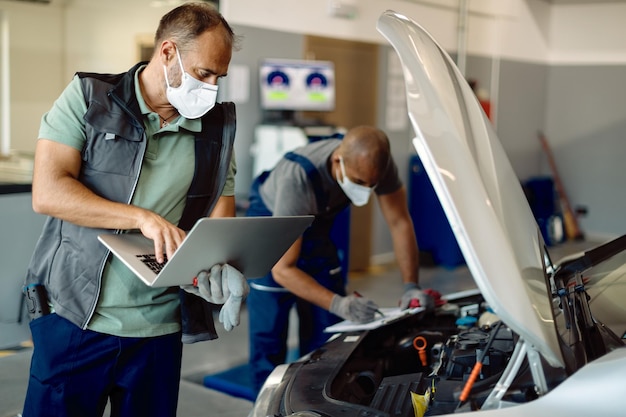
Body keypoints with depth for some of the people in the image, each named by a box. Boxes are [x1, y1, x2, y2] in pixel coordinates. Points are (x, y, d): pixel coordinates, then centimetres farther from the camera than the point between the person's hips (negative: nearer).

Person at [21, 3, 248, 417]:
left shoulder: (218, 126, 6)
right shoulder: (87, 98, -2)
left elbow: (220, 219, 6)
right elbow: (47, 192, -12)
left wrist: (222, 267, -16)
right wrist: (144, 218, -21)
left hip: (159, 328, 3)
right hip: (74, 317, -2)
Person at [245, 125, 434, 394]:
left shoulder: (376, 163, -28)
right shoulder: (298, 179, -41)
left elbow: (400, 222, -15)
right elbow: (283, 270, -37)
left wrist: (411, 287, -24)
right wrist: (338, 304, -49)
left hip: (316, 224, 5)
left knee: (326, 330, 3)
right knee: (270, 331, -10)